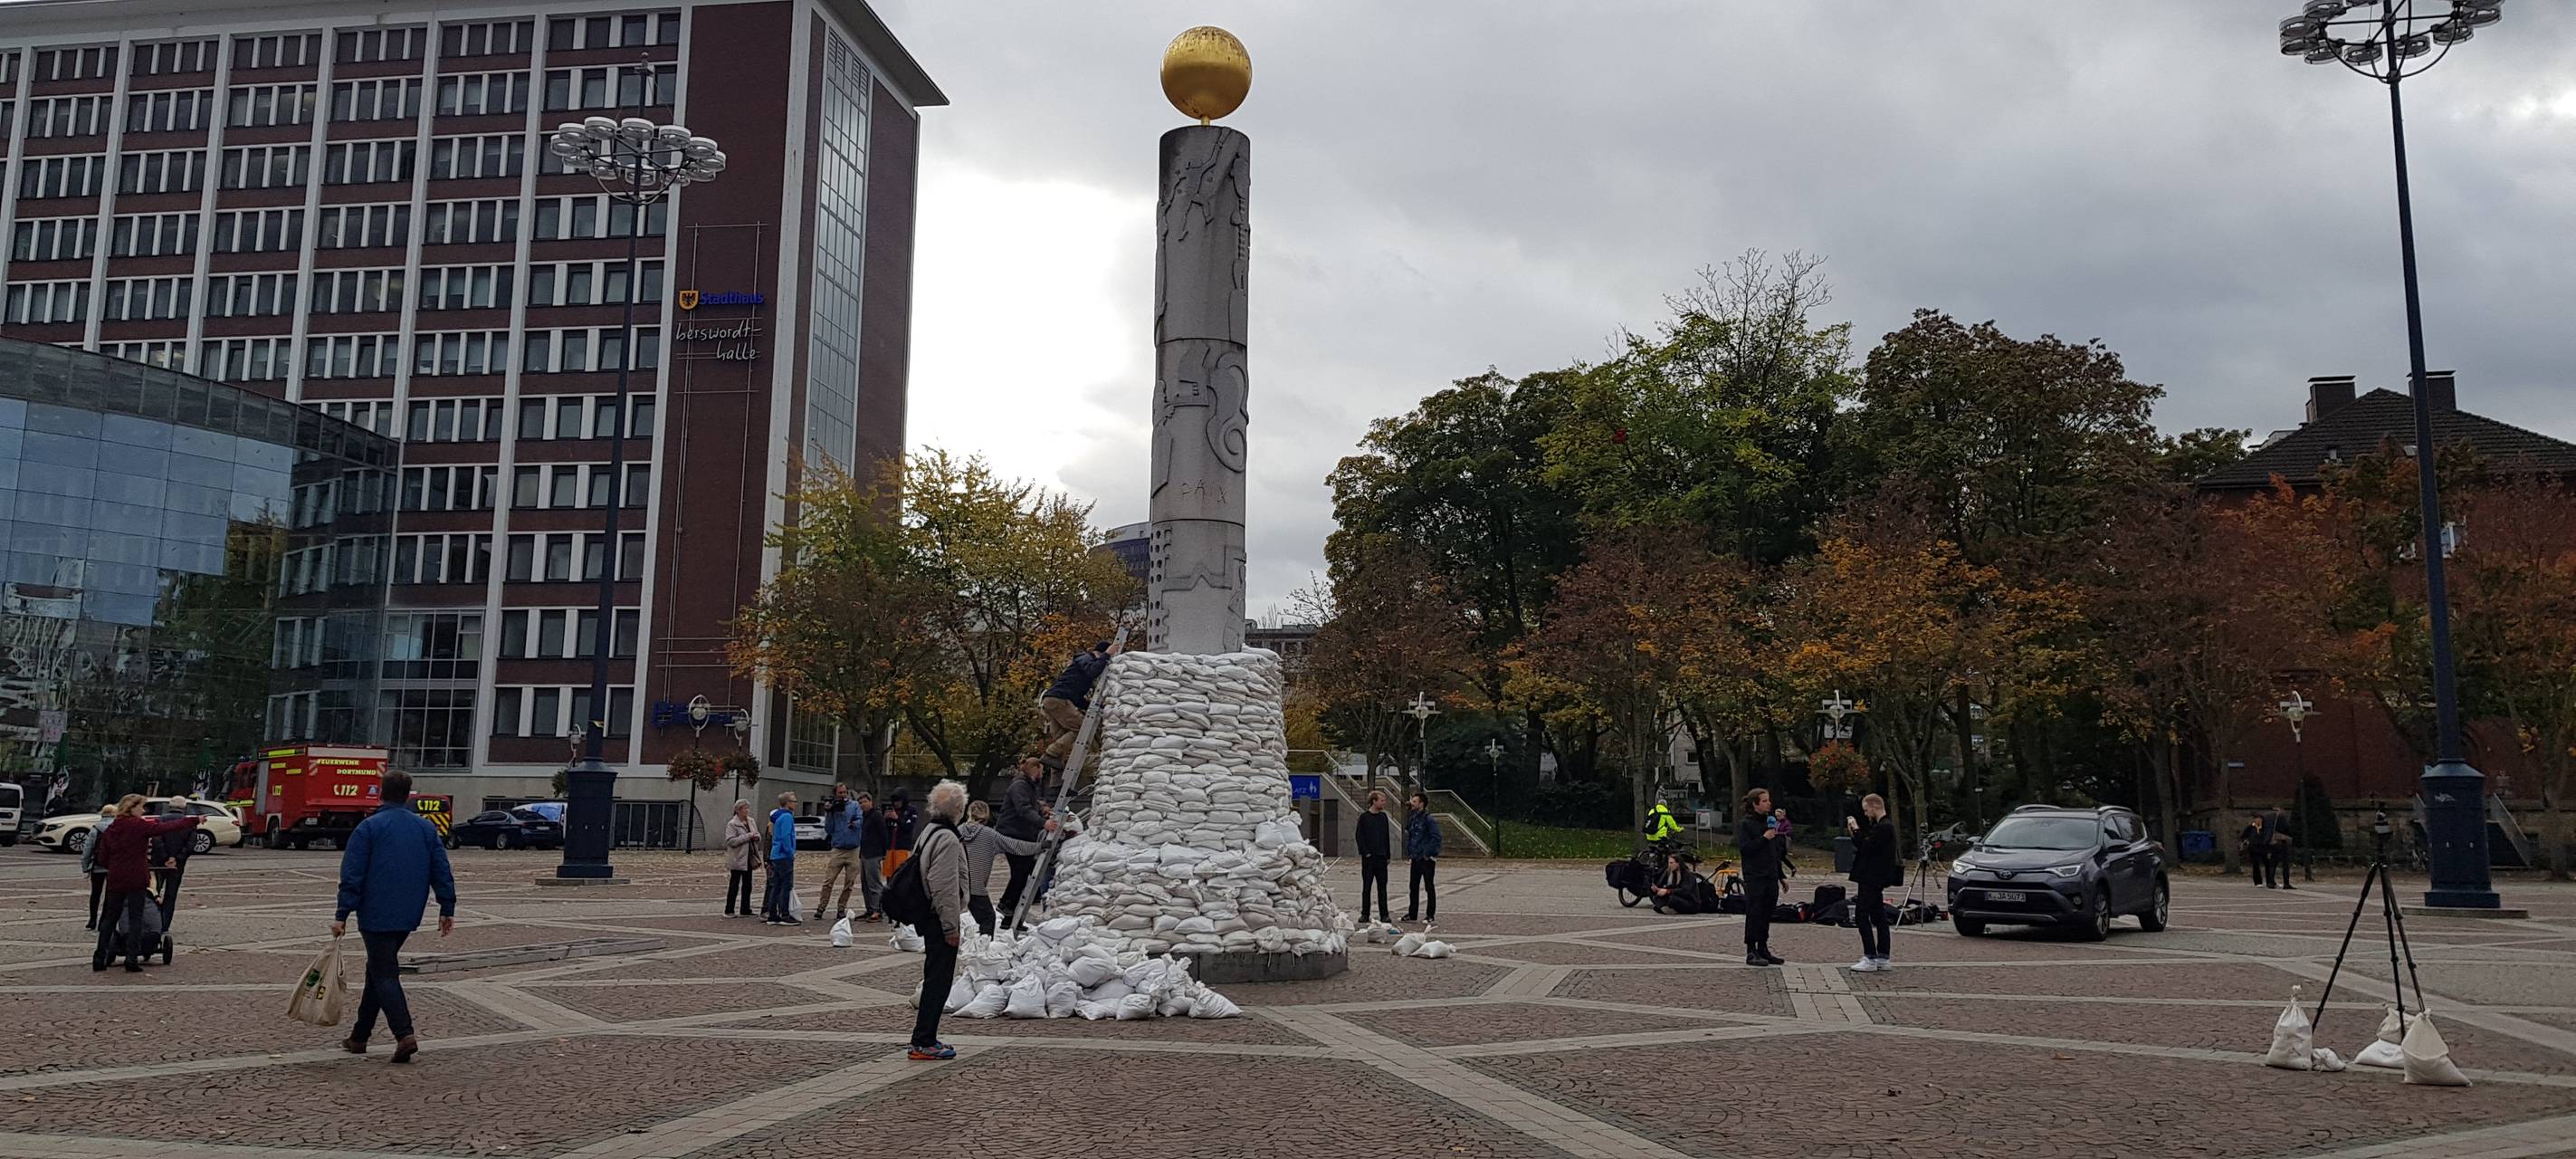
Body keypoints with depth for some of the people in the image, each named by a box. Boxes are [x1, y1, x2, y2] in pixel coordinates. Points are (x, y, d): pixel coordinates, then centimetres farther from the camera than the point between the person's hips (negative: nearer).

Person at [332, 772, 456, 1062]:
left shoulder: (369, 827, -6)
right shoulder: (427, 828, 7)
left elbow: (352, 876, -10)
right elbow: (442, 872, 6)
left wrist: (342, 915, -7)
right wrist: (447, 910, 10)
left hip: (376, 915, -5)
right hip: (408, 917, 5)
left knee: (384, 975, -4)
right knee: (378, 970, 18)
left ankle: (405, 1035, -18)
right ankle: (359, 1036, 24)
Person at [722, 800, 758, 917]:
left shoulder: (751, 821, 10)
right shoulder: (732, 824, -11)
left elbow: (757, 834, 20)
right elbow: (731, 841, -21)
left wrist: (756, 837, -5)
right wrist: (747, 836, -23)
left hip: (748, 858, 7)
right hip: (737, 859, -7)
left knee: (747, 885, 11)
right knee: (734, 885, -2)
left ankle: (745, 910, 19)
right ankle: (729, 911, 6)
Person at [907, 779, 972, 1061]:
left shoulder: (929, 832, 15)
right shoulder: (947, 839, -18)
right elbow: (944, 886, -22)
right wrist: (951, 926, -18)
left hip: (929, 918, 10)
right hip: (941, 919, -10)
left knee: (935, 979, 16)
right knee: (938, 980, -5)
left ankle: (925, 1038, 22)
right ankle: (923, 1042, -3)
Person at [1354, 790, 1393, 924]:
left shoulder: (1383, 817, 10)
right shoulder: (1364, 817, -3)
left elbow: (1387, 836, 14)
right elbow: (1360, 837, -4)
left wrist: (1388, 855, 10)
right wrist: (1365, 852, -12)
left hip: (1381, 857, 4)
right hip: (1369, 857, -3)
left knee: (1382, 886, 4)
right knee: (1366, 886, 2)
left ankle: (1384, 914, 6)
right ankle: (1365, 914, 9)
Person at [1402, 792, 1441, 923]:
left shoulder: (1428, 819, -14)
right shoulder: (1412, 818, 11)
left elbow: (1436, 838, -19)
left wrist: (1427, 853, -18)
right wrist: (1409, 850, 11)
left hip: (1427, 859, -8)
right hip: (1415, 858, 8)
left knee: (1429, 887, 0)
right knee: (1413, 887, 11)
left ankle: (1430, 915, 6)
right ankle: (1412, 913, 19)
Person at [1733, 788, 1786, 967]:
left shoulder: (1770, 820, 14)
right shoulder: (1745, 824, -6)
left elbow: (1782, 844, 16)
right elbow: (1744, 848, -15)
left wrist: (1782, 821, 6)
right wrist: (1764, 838, -17)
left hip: (1771, 875, 7)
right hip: (1754, 876, -7)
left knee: (1766, 913, 10)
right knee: (1754, 912, -6)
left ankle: (1763, 949, 18)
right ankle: (1751, 952, -2)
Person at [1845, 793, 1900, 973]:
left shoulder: (1884, 827, -17)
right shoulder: (1882, 826, 15)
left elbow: (1866, 847, -23)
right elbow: (1867, 846, 16)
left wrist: (1856, 830, -14)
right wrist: (1855, 832, 6)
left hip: (1872, 879, -11)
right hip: (1874, 878, 11)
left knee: (1861, 915, -9)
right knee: (1878, 917, 11)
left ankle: (1870, 959, -11)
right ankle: (1882, 958, 15)